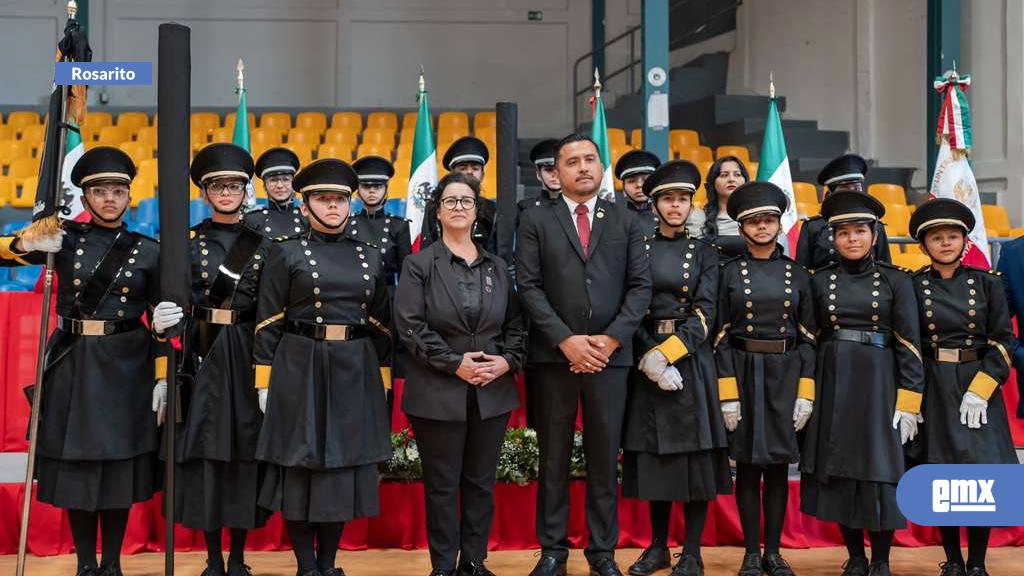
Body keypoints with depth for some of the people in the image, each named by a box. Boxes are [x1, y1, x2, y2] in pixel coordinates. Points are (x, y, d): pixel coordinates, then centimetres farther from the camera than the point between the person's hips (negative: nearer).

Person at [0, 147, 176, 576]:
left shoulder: (147, 251, 3)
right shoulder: (66, 238, 3)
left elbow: (159, 320, 6)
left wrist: (161, 379, 1)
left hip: (126, 367, 0)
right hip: (73, 364, 0)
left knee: (119, 462, 5)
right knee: (75, 464, 4)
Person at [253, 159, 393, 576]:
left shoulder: (370, 256, 10)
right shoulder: (286, 254, 0)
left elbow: (381, 325, 13)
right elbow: (268, 324, -2)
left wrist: (382, 381, 9)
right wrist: (265, 384, -7)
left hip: (355, 374, 3)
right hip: (300, 371, -3)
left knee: (345, 465, 7)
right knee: (300, 466, 1)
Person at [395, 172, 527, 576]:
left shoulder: (497, 267, 12)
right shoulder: (419, 265, 1)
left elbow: (515, 324, 11)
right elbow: (410, 326, -8)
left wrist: (508, 360, -8)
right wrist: (454, 363, -16)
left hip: (492, 392, 3)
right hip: (438, 393, -3)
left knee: (481, 482, 9)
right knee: (442, 485, 3)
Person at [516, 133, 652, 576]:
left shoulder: (626, 223, 11)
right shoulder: (536, 221, 5)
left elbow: (641, 286, 4)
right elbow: (529, 286, -3)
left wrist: (610, 339, -9)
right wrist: (566, 340, -12)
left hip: (611, 353, 1)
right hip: (553, 354, -1)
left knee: (604, 457, 6)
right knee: (553, 457, 6)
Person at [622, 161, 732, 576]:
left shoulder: (704, 253, 5)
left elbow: (705, 313, -5)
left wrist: (667, 352, -18)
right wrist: (648, 359, -13)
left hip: (691, 361, -1)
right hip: (645, 361, 1)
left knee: (696, 454, -2)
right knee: (653, 454, 5)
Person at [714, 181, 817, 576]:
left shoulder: (797, 274, 6)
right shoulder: (730, 273, 1)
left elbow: (808, 337, 5)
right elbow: (722, 337, -2)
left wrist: (806, 392, -4)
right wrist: (728, 393, -9)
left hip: (786, 374, 1)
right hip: (743, 373, -1)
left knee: (779, 464, 5)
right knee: (747, 464, 2)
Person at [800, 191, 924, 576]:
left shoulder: (896, 281, 0)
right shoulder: (820, 281, 6)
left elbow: (909, 345, -3)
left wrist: (909, 402, -9)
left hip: (878, 385, -2)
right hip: (833, 386, 2)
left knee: (879, 471, -2)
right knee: (838, 470, 5)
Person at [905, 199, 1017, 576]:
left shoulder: (987, 283, 3)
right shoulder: (912, 287, 1)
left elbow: (1003, 342, 1)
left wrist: (979, 390, -10)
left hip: (980, 386, 0)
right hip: (933, 390, 0)